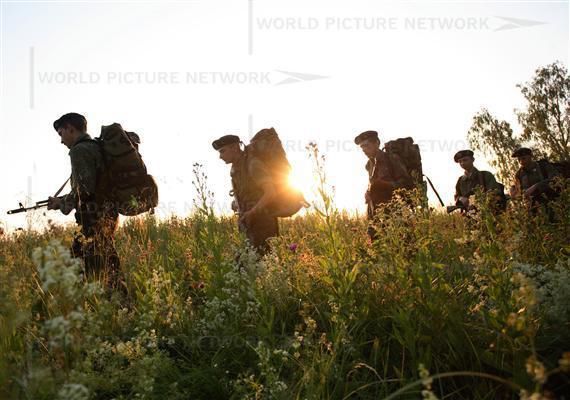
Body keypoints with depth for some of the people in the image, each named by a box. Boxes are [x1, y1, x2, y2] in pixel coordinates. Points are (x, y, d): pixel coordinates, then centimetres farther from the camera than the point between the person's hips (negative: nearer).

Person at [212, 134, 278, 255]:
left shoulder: (253, 164, -14)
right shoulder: (235, 169, 14)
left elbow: (270, 192, -20)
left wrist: (252, 212, -22)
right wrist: (236, 203, 10)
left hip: (262, 222, -9)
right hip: (250, 225, 9)